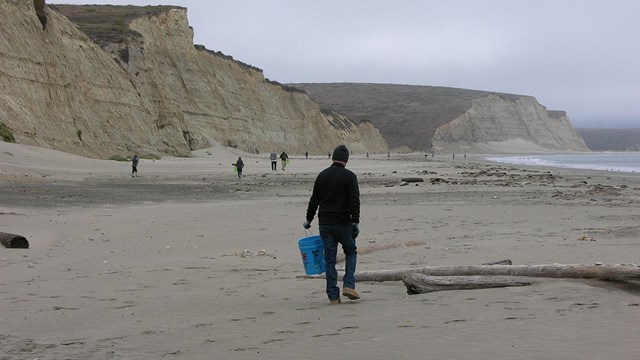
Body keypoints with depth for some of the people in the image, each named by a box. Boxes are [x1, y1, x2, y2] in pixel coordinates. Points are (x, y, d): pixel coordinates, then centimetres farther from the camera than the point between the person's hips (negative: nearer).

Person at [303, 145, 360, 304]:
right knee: (351, 252, 16)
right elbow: (354, 201, -13)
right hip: (343, 223, -3)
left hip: (324, 224, 3)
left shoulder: (322, 175, 7)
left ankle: (333, 296, 6)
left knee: (329, 259, 7)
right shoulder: (349, 176, -6)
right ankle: (348, 285, 1)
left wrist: (309, 219, 20)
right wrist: (355, 222, -10)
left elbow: (314, 200, 11)